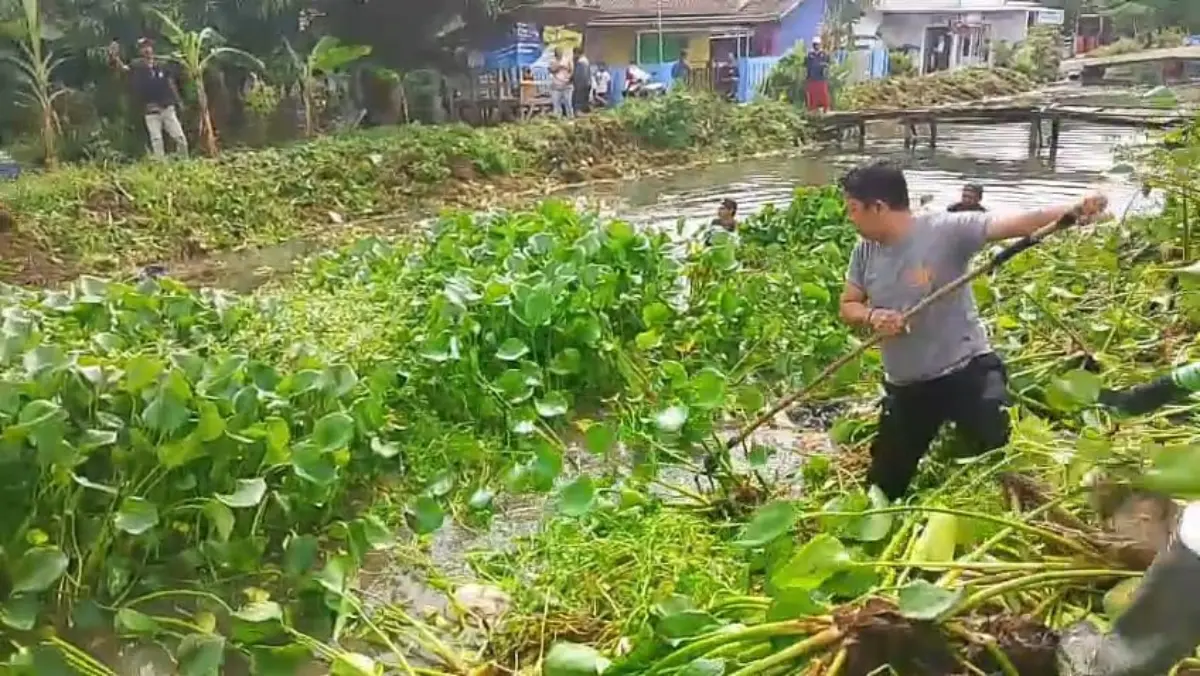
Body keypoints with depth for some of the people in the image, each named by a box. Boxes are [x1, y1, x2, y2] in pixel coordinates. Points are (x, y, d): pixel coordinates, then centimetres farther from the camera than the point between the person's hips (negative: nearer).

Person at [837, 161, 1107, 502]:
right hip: (905, 387, 6)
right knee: (883, 484, 19)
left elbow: (1012, 224, -28)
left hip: (966, 372, -5)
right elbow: (847, 307, 7)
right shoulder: (865, 251, -1)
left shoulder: (946, 230, -18)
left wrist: (1070, 210, -45)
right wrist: (872, 316, -16)